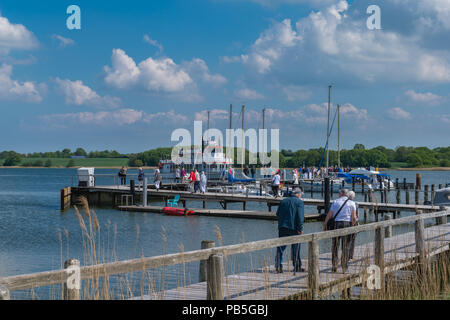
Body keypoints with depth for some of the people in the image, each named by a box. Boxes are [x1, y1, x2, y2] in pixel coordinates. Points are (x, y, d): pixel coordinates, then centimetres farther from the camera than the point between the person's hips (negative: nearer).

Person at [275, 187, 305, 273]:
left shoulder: (283, 201, 14)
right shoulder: (299, 202, -1)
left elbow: (278, 214, 16)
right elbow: (300, 216, -12)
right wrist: (300, 228, -12)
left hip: (282, 227, 3)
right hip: (293, 228, -3)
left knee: (280, 247, 2)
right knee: (295, 248, 7)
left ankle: (278, 265, -11)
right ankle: (297, 267, 15)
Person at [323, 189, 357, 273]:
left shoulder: (335, 202, 7)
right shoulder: (352, 203, 7)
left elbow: (329, 215, 2)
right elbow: (354, 218, -3)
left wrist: (324, 225, 10)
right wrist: (352, 226, 11)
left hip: (337, 223, 0)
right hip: (348, 223, 0)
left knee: (335, 246, 8)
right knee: (346, 247, 5)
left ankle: (334, 266, 4)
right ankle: (344, 268, 5)